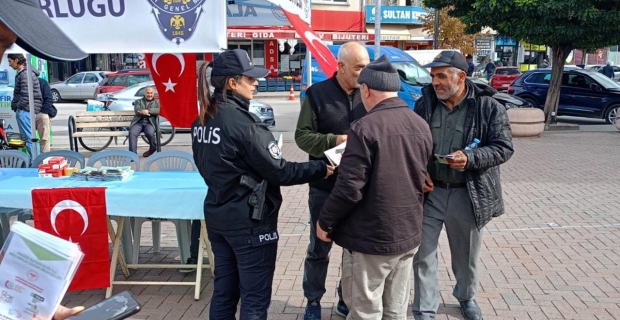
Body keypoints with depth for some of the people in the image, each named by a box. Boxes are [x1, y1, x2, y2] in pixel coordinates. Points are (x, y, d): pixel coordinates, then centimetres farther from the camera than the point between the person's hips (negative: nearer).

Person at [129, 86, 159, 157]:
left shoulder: (157, 102, 20)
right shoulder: (138, 101, 23)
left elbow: (159, 110, -2)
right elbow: (137, 111, 3)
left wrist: (148, 111, -14)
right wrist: (144, 112, -18)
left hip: (150, 122, -1)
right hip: (138, 122, 1)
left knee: (149, 133, -34)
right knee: (132, 133, -30)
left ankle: (153, 148, -1)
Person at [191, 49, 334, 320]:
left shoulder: (203, 120, 4)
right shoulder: (242, 121, -21)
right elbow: (279, 172, -18)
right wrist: (322, 169, -9)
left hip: (217, 215, 8)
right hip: (249, 221, -8)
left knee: (224, 290, 18)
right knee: (254, 298, 5)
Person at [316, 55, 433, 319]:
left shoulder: (365, 128, -19)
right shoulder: (421, 126, 3)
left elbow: (349, 188, -20)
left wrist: (325, 222, -6)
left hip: (371, 238, -7)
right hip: (408, 234, 7)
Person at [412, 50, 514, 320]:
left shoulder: (488, 107, -9)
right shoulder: (424, 104, 0)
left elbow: (504, 147, -9)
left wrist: (470, 159, -25)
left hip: (468, 194, -1)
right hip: (429, 191, 2)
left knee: (466, 255, 18)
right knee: (423, 255, 6)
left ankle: (467, 297, 45)